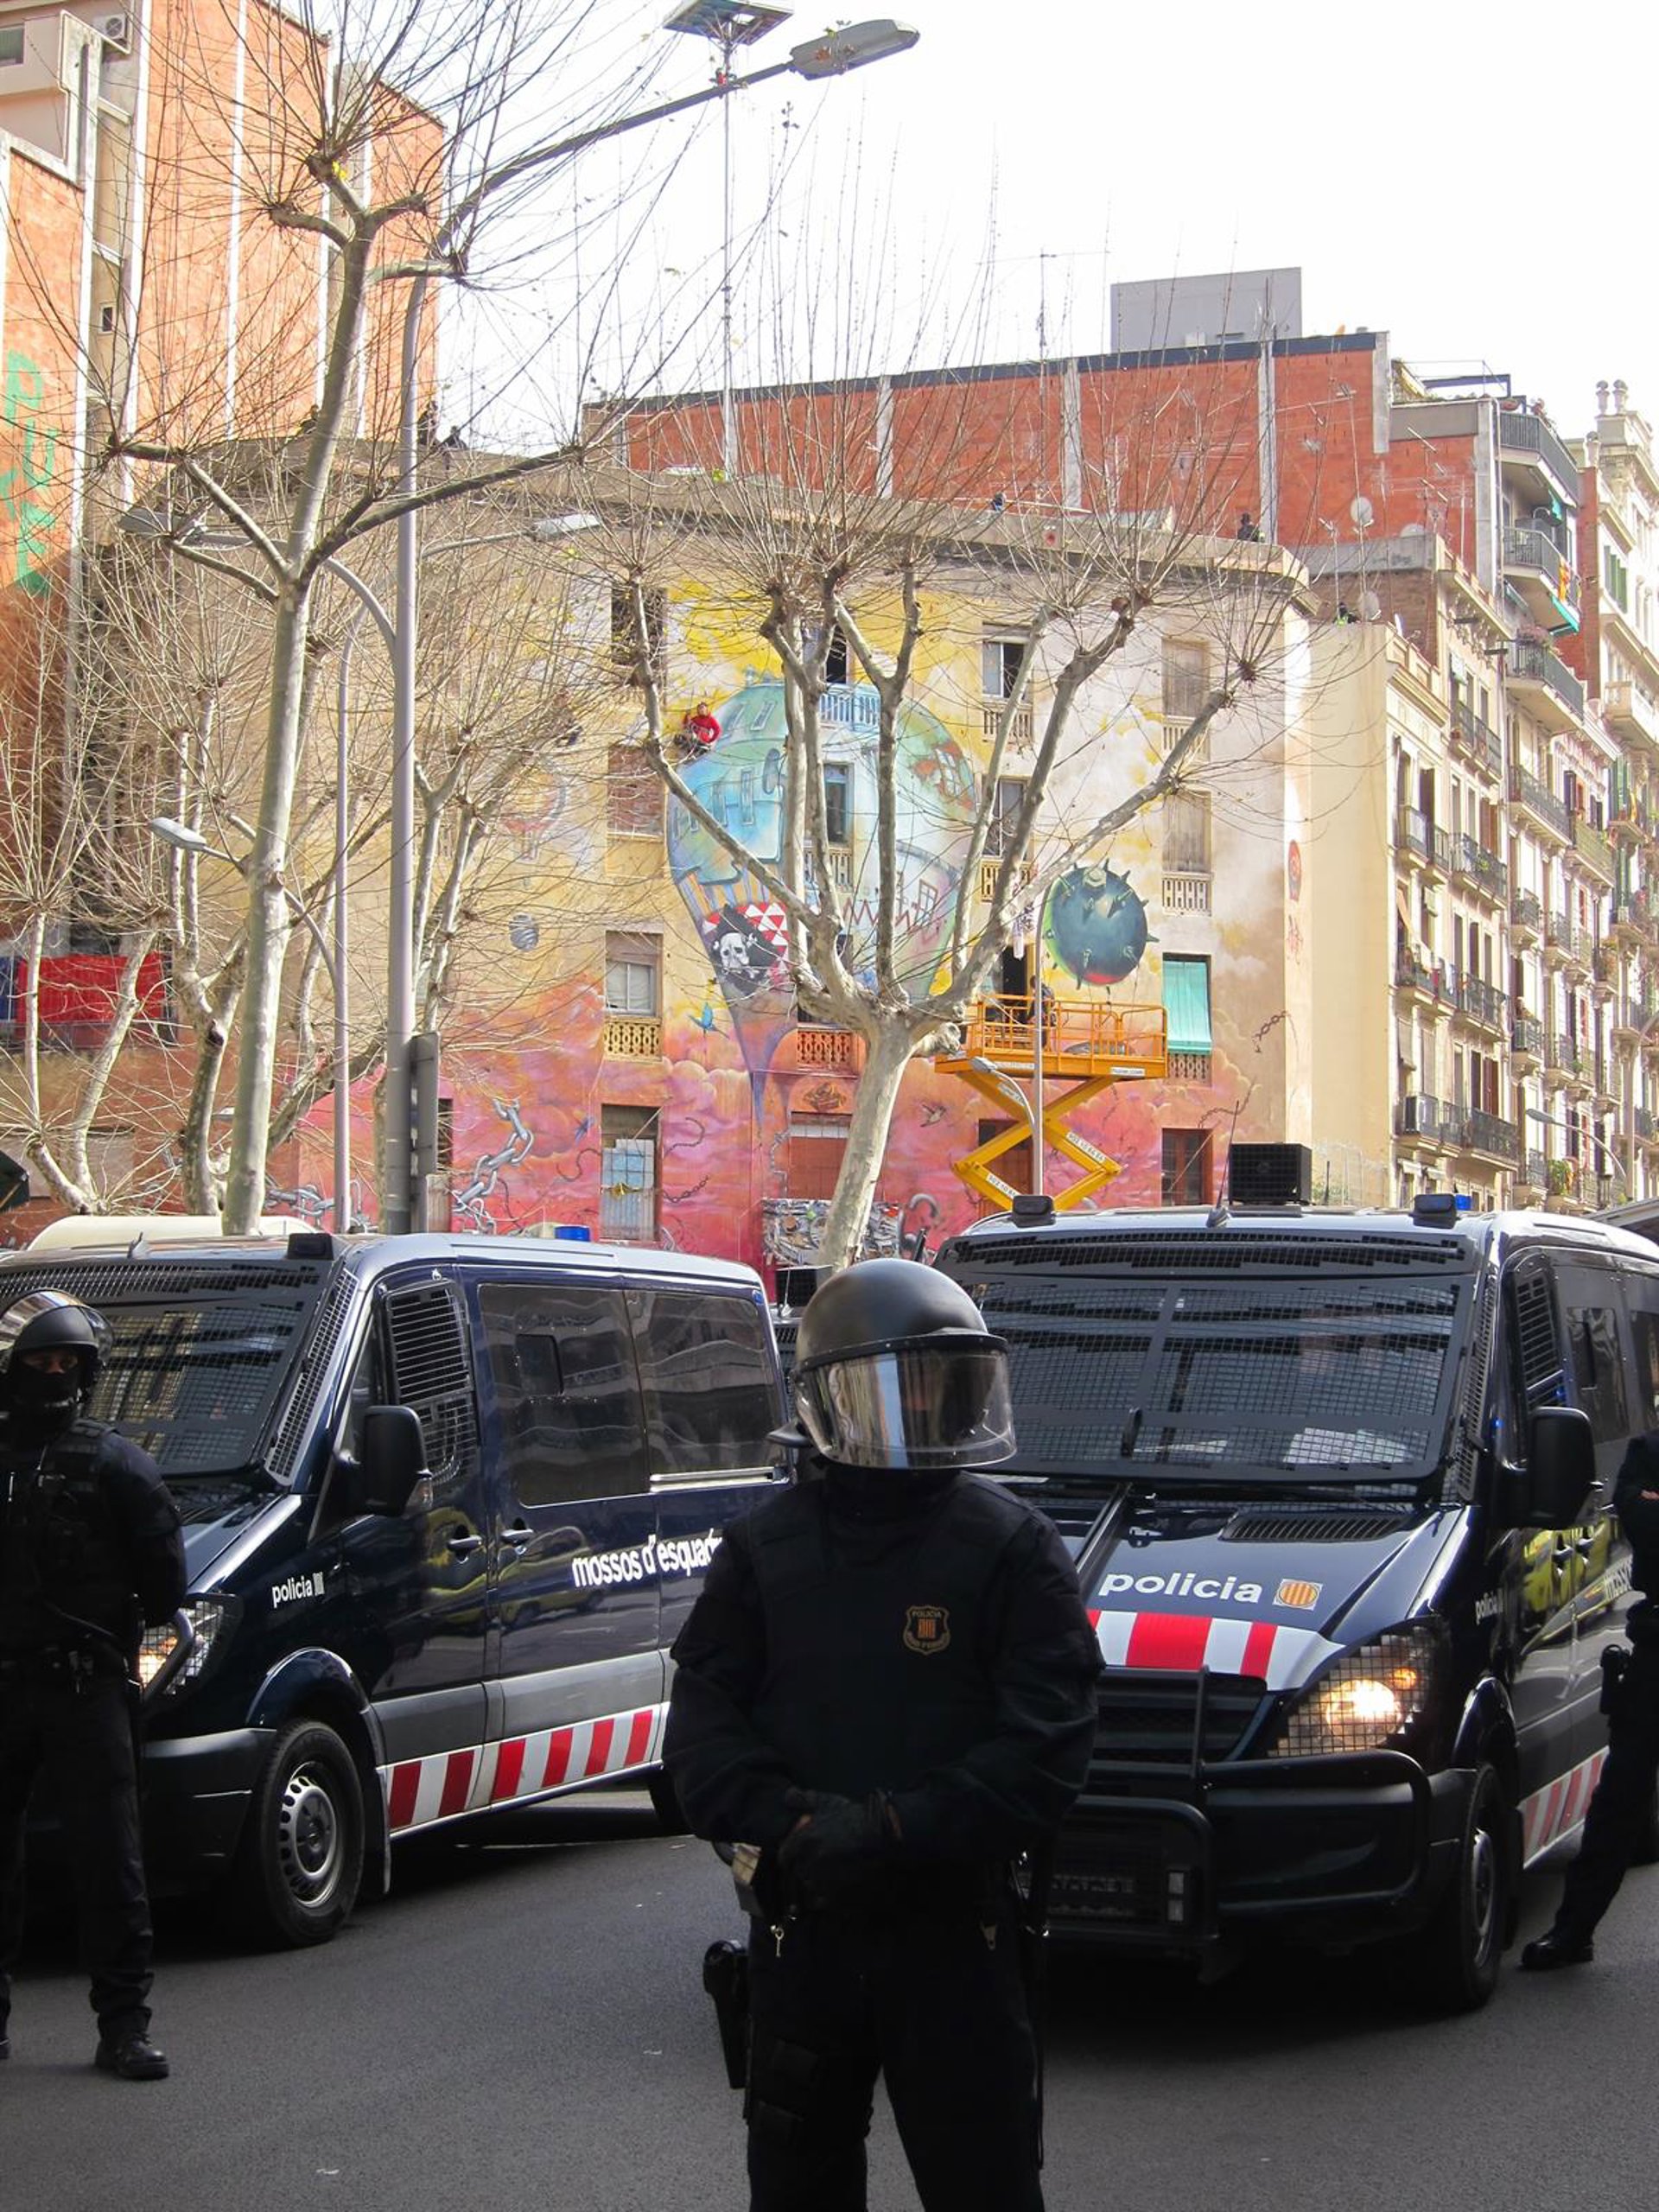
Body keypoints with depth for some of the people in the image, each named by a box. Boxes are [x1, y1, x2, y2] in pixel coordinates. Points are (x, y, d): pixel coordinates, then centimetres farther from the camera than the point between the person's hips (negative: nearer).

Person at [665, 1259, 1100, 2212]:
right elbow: (701, 1722, -1)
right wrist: (795, 1824, -21)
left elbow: (1047, 1743, -12)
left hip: (955, 1927, -3)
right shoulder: (768, 1546, 5)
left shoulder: (1012, 1545, -3)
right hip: (800, 1927, 3)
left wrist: (894, 1832, -24)